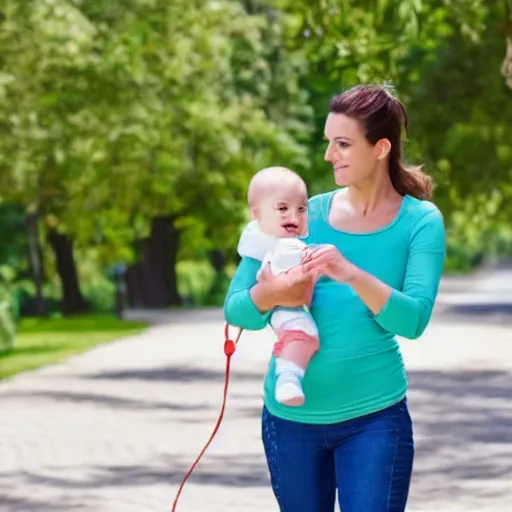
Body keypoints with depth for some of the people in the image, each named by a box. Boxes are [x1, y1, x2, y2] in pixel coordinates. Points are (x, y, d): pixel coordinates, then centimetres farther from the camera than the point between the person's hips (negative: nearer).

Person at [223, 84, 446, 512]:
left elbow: (413, 319, -16)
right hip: (291, 415, 3)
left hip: (375, 416, -3)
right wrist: (268, 295, -24)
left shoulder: (420, 221, -3)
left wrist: (353, 275, -30)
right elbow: (235, 308, -2)